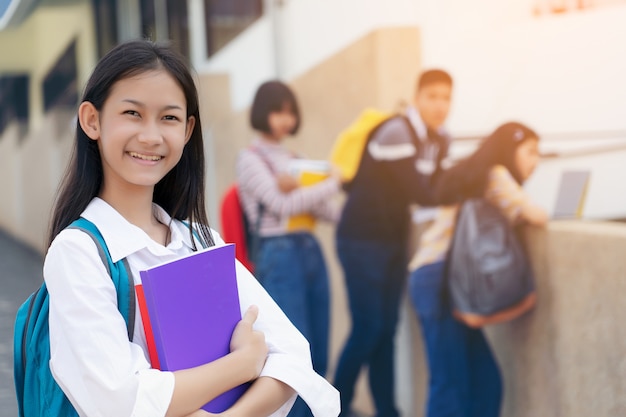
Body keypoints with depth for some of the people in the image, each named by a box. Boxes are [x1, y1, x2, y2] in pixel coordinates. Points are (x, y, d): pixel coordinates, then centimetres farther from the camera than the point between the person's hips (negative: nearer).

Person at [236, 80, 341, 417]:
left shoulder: (294, 159, 18)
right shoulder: (250, 158, -1)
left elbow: (323, 208, 13)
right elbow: (282, 205, -11)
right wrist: (333, 183, -5)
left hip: (311, 251, 7)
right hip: (279, 257, -7)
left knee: (317, 355, 8)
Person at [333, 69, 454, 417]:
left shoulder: (440, 139, 6)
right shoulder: (396, 132, -20)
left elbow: (435, 187, 6)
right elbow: (417, 193, -23)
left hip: (395, 239, 7)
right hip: (363, 240, -7)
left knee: (386, 329, 8)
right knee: (368, 329, -7)